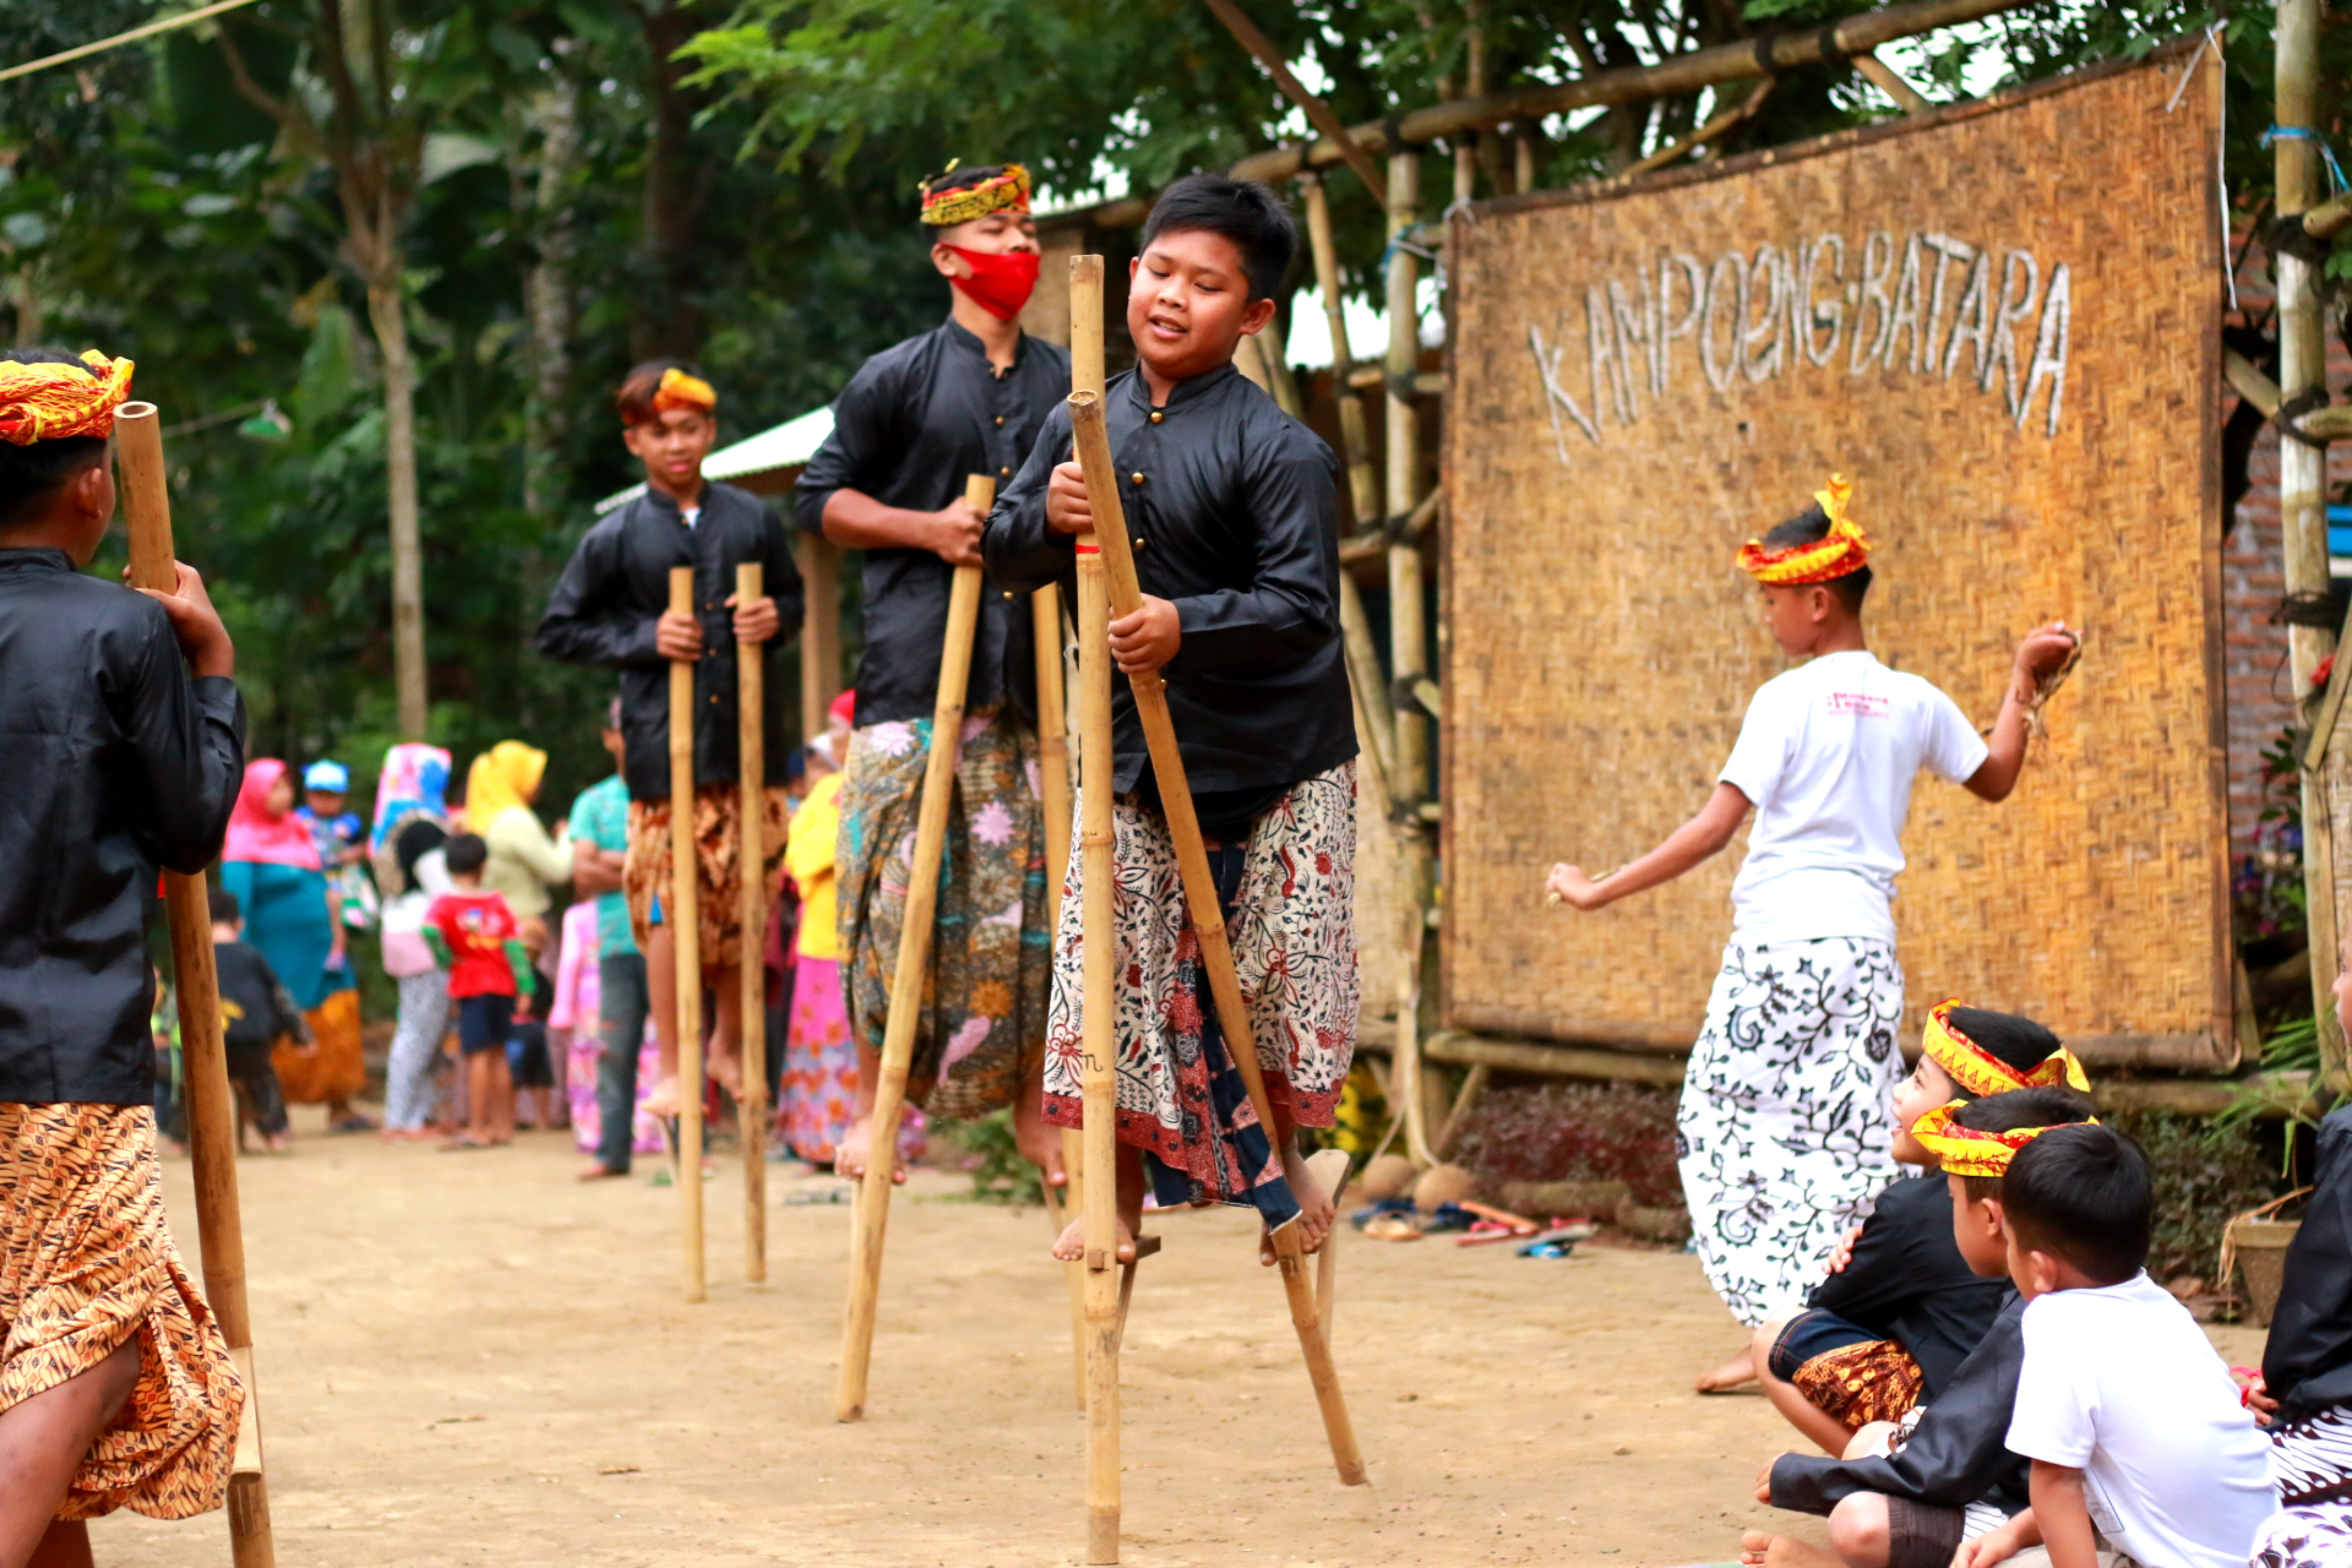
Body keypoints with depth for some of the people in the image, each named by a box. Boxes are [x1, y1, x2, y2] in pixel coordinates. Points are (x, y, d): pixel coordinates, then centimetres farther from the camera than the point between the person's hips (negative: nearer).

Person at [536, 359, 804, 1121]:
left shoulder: (753, 519, 8)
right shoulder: (617, 537, 1)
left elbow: (794, 596, 21)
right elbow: (558, 630, 5)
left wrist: (776, 619, -2)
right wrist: (643, 642, -8)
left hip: (749, 735, 3)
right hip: (664, 742, -3)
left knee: (749, 901, 7)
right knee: (668, 905, -4)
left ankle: (730, 1046, 26)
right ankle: (672, 1070, 6)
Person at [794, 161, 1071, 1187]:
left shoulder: (1065, 383, 14)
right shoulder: (898, 378, 4)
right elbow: (821, 498, 5)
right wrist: (926, 528, -9)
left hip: (1032, 676, 4)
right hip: (915, 671, -3)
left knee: (1032, 895, 1)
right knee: (900, 893, -7)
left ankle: (1032, 1109, 9)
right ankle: (873, 1101, 3)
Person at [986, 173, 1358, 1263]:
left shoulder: (1277, 449, -13)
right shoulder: (1082, 427, 3)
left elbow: (1303, 603, -19)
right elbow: (1008, 558, 9)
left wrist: (1187, 625, -33)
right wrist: (1046, 518, -13)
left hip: (1276, 762, -4)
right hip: (1131, 751, 4)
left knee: (1273, 975, 5)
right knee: (1115, 974, 0)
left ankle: (1281, 1159, 29)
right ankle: (1120, 1195, 12)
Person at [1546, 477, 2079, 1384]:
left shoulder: (1788, 700, -8)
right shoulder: (1913, 702, 8)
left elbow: (1716, 827, -13)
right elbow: (1994, 780, 25)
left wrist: (1603, 891, -8)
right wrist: (2023, 684, 32)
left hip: (1781, 936, -6)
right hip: (1867, 937, 6)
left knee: (1722, 1121, 3)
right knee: (1852, 1139, 7)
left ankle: (1772, 1327, -5)